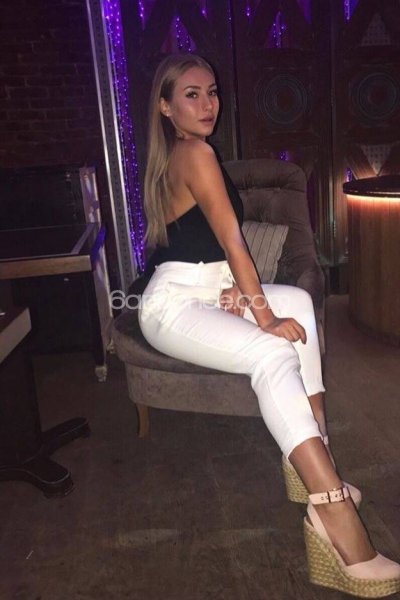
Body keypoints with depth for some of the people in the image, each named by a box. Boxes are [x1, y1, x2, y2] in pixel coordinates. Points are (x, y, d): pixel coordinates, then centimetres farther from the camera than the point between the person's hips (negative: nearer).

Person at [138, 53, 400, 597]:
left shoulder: (178, 156, 19)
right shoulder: (195, 153, -11)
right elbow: (231, 236, -17)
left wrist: (235, 289, -3)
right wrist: (265, 318, -16)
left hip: (207, 292, 9)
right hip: (173, 304, -9)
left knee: (300, 301, -9)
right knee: (274, 355, -30)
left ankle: (314, 464, -12)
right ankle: (338, 519, -32)